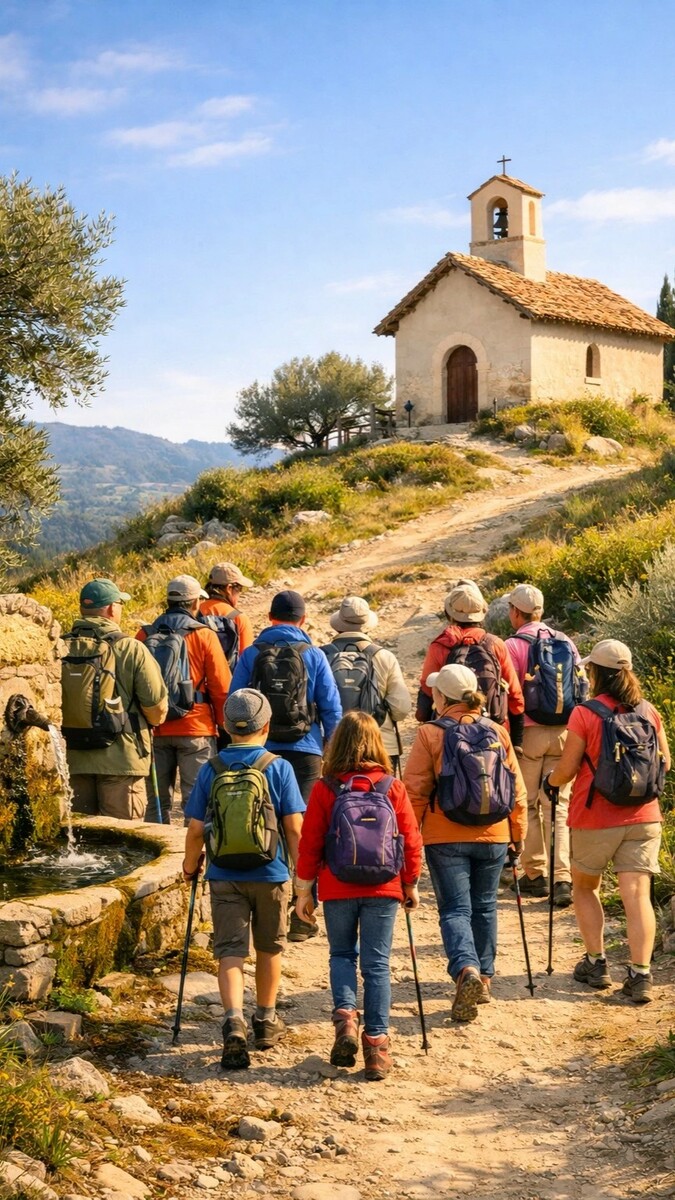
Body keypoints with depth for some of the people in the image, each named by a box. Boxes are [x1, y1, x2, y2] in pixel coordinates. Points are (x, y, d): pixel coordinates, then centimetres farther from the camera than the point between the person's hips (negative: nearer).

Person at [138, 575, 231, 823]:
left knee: (157, 799, 12)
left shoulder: (145, 635, 2)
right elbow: (222, 687, -6)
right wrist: (225, 724, 7)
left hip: (155, 730, 3)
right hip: (196, 730, -3)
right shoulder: (204, 636, -7)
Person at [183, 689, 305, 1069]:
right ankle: (266, 1021, 31)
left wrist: (190, 864, 17)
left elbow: (196, 829, -1)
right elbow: (294, 828, -8)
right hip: (271, 874, 0)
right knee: (270, 948, 18)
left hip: (224, 876, 0)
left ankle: (234, 1022, -19)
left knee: (230, 951, 1)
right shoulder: (279, 768, -6)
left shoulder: (211, 770, -2)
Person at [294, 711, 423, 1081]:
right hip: (382, 889, 0)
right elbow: (411, 840, 1)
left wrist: (303, 890, 7)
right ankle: (376, 1042, 4)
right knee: (376, 963, 6)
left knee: (342, 954, 18)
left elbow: (310, 843, -3)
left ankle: (345, 1014, -3)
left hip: (337, 890, 0)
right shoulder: (393, 787, -2)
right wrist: (411, 885, 14)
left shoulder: (324, 789, -5)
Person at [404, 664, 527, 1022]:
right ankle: (484, 978, 24)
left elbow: (414, 791, -8)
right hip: (493, 836, 4)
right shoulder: (498, 732, 3)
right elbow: (517, 789, 7)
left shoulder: (429, 734, -8)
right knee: (484, 907, 17)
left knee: (455, 909, 0)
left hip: (446, 838, -4)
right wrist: (518, 832, 17)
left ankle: (466, 970, -22)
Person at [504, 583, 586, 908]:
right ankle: (561, 878, -5)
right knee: (558, 806, 4)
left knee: (528, 805, 9)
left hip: (529, 734, -4)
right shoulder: (566, 643, 7)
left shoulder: (514, 645, -8)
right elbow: (582, 689, 8)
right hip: (564, 733, 4)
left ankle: (535, 874, 13)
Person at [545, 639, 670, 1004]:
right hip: (642, 819, 3)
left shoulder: (585, 714, -11)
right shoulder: (649, 711, 2)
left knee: (585, 888, 18)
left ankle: (596, 963, 16)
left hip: (595, 820, -3)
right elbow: (664, 763, 12)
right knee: (637, 893, 0)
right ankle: (640, 975, -8)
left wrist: (549, 780, 14)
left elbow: (566, 771, -7)